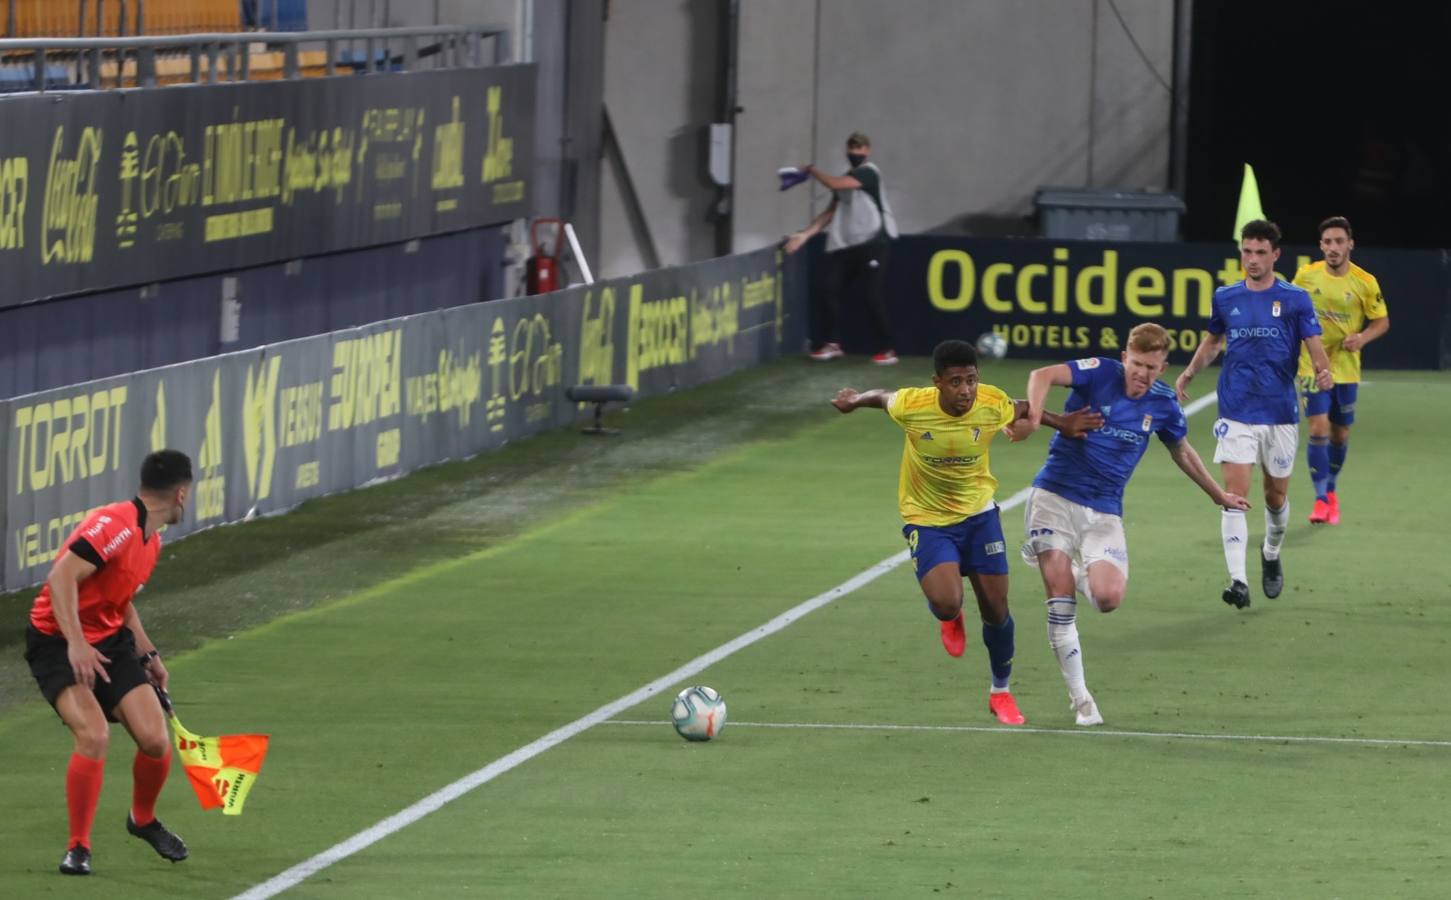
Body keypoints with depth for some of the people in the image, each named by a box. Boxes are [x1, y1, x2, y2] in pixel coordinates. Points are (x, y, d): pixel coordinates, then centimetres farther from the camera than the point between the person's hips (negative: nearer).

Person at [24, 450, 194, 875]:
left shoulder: (151, 541, 10)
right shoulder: (115, 525, -21)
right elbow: (61, 577, -30)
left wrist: (148, 655, 22)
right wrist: (76, 644, -36)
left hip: (110, 641, 8)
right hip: (58, 643, -8)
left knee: (155, 740, -4)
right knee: (94, 733, -26)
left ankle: (143, 819, 27)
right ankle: (78, 848, -10)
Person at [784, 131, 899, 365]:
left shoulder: (869, 172, -6)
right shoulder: (847, 179, 19)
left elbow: (833, 184, -17)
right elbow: (831, 212, 16)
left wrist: (811, 170, 0)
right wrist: (804, 234, 7)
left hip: (872, 242, -8)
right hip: (845, 244, 8)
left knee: (872, 295, -11)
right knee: (827, 289, -1)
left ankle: (886, 349, -1)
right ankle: (831, 343, 12)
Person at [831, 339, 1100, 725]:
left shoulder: (993, 405, -19)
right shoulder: (911, 406, -25)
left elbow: (1022, 409, 7)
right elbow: (883, 397, -1)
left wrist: (1061, 423, 5)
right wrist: (855, 400, 13)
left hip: (978, 512, 2)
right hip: (927, 519, -2)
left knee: (996, 609, 6)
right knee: (947, 604, -23)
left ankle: (1001, 691, 31)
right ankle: (950, 619, 19)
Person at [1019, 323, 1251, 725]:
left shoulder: (1163, 404, 3)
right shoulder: (1101, 373, -9)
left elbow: (1183, 452, 23)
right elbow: (1044, 375, -26)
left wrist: (1219, 495, 32)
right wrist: (1034, 413, -45)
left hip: (1104, 511, 3)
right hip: (1055, 496, -3)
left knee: (1108, 597, -18)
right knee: (1060, 597, -11)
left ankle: (1080, 576, 20)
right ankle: (1079, 697, -1)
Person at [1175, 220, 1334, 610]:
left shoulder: (1295, 299, -2)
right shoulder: (1226, 298, 6)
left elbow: (1314, 345, -7)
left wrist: (1323, 371, -28)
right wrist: (1190, 372, 9)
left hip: (1279, 414, -1)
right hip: (1236, 413, 1)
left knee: (1275, 497, 11)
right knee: (1235, 493, -13)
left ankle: (1271, 555, 41)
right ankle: (1238, 581, -18)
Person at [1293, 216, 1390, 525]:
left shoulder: (1364, 282, -7)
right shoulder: (1306, 275, -4)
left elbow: (1382, 321, 2)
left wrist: (1363, 337, -17)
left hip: (1346, 368, 1)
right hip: (1313, 365, -1)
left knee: (1340, 434, 11)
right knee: (1318, 428, -14)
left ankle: (1331, 491, 34)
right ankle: (1321, 499, -11)